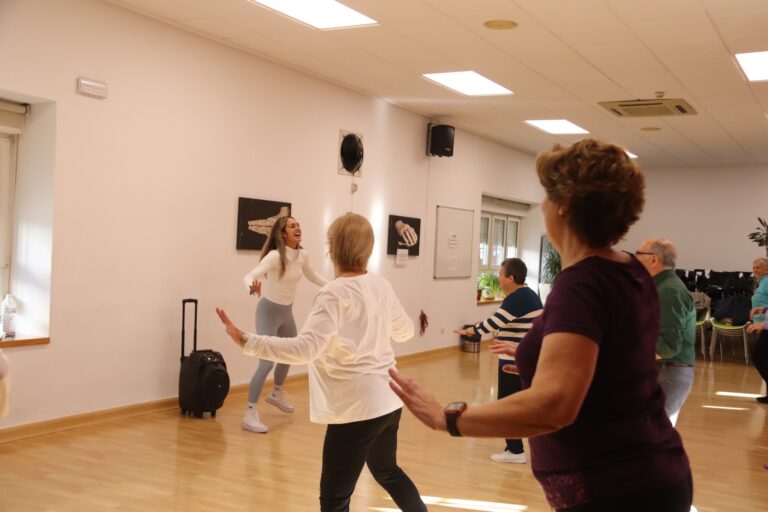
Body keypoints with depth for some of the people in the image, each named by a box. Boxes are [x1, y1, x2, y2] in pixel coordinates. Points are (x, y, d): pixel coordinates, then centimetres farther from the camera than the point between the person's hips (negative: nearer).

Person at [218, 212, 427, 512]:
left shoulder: (334, 294, -18)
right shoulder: (381, 286, 4)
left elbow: (305, 348, -28)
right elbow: (405, 332, 18)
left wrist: (246, 342, -28)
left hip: (357, 409, -7)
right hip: (388, 402, 8)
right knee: (387, 471, 31)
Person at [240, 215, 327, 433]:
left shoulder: (302, 255, -5)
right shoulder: (275, 256, -26)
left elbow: (312, 276, 15)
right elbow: (249, 276, -37)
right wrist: (252, 287, -59)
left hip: (287, 312, 8)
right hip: (269, 311, -8)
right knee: (267, 362, -14)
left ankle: (276, 394, 49)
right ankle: (250, 414, -6)